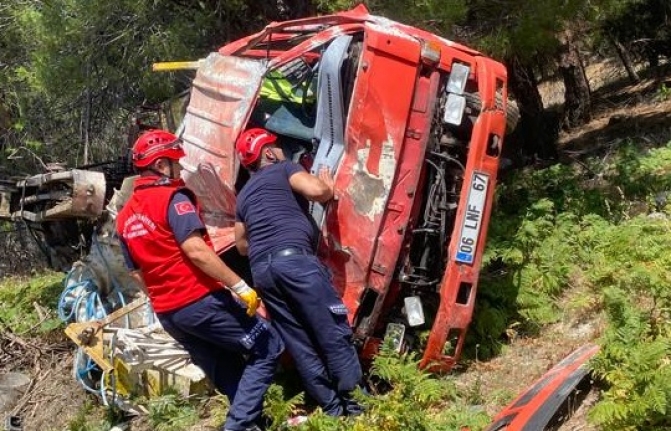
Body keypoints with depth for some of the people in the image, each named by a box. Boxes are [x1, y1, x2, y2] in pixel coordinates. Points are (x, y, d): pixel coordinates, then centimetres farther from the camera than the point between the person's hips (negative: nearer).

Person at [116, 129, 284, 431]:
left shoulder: (125, 218, 13)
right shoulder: (172, 197, -11)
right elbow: (196, 250, -22)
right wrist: (239, 286, -20)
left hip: (167, 313, 8)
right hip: (201, 300, -8)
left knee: (227, 374, 18)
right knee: (268, 348, 1)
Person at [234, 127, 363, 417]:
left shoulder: (243, 196, 29)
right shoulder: (283, 169, 11)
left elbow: (242, 245, 32)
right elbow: (316, 191, -7)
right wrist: (328, 184, 15)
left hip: (261, 269, 7)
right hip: (293, 258, -7)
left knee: (298, 342, 7)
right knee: (333, 330, -4)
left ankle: (332, 407, 7)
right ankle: (353, 399, -6)